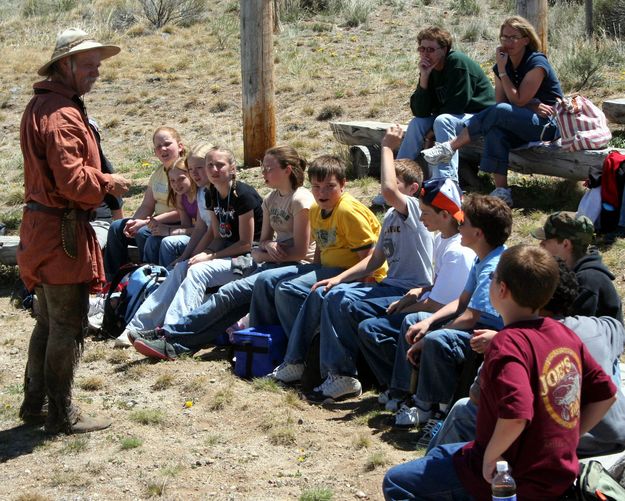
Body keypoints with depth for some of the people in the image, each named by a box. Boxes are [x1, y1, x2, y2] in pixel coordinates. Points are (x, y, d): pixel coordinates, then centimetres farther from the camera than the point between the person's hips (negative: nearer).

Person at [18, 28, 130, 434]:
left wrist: (101, 183, 12)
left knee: (49, 321, 20)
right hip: (62, 232, -11)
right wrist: (108, 184, -10)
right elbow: (71, 179, -26)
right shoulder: (62, 114, -19)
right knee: (68, 326, 0)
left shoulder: (42, 106, 15)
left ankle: (35, 404, 29)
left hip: (43, 228, 11)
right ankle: (62, 415, 9)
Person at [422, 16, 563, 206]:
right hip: (522, 124, 6)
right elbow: (500, 102, -1)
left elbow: (518, 101, -18)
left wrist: (502, 71, -16)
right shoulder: (503, 64, 7)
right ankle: (502, 192, -35)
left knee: (499, 113, -31)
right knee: (496, 129, -29)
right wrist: (532, 106, -17)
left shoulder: (537, 64, -14)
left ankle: (450, 147, -27)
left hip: (549, 124, -6)